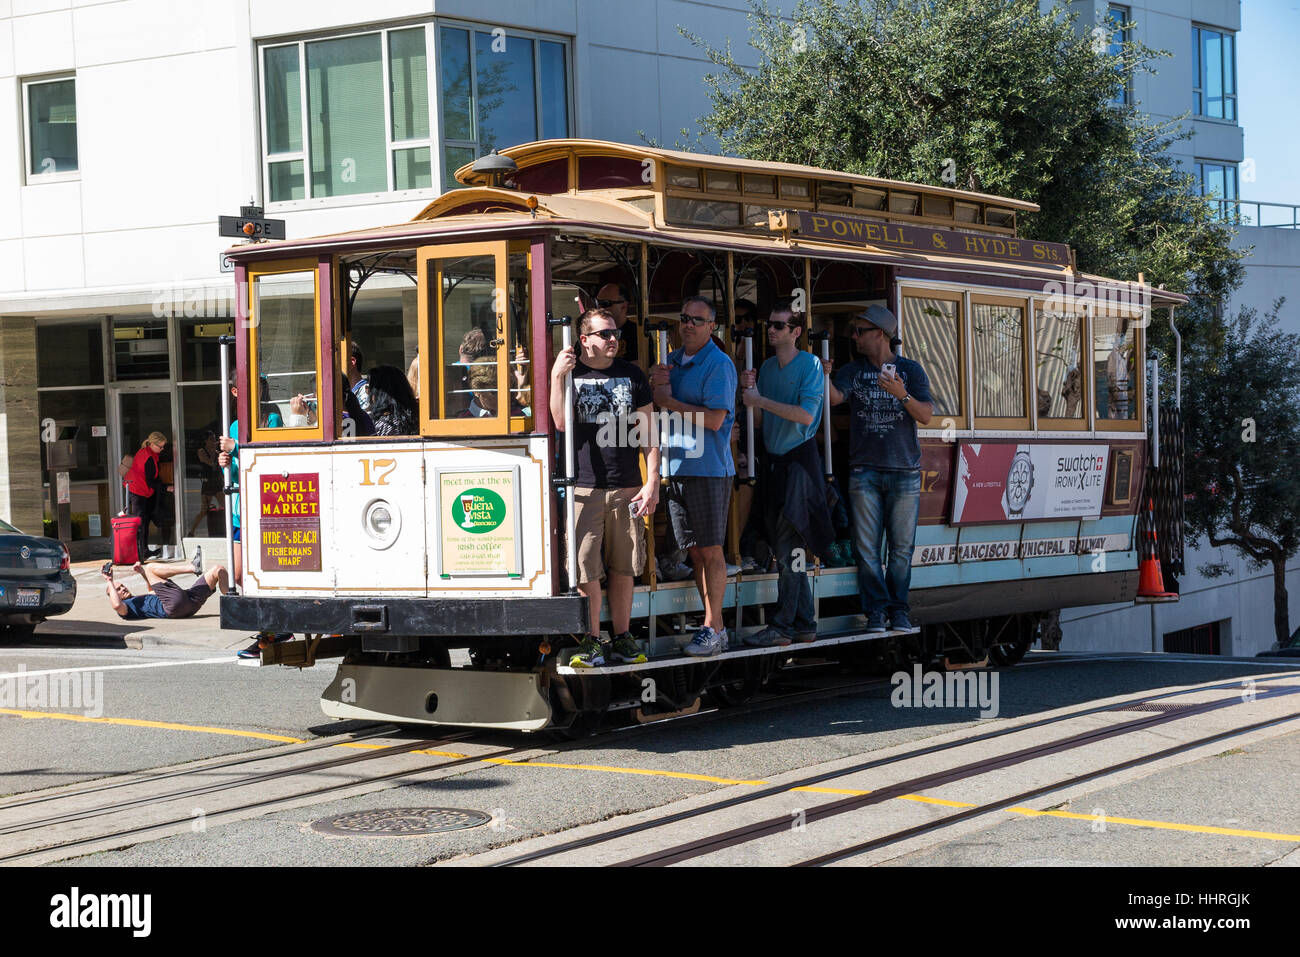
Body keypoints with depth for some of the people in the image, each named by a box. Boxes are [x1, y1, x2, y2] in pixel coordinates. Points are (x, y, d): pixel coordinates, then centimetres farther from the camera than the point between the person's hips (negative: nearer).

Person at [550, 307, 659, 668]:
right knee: (585, 569, -4)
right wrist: (557, 376, -21)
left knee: (623, 567, 8)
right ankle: (591, 640, 5)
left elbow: (647, 432, 11)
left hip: (626, 488, 2)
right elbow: (561, 422, -12)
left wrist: (652, 481, 3)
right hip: (583, 488, -2)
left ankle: (622, 636, 18)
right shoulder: (569, 373, 4)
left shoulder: (632, 375, 11)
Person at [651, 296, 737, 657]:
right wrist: (658, 385, -3)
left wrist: (669, 401, -11)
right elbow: (655, 408, 17)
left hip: (708, 468, -8)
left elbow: (714, 419, -17)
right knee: (694, 551, 9)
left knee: (711, 550, -5)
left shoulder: (719, 364, -9)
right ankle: (714, 625, 15)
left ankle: (712, 629, -2)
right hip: (676, 466, 8)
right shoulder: (673, 360, 15)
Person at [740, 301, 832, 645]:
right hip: (773, 459, 7)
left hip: (799, 458, -7)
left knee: (789, 544, -10)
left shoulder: (809, 365, -8)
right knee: (784, 543, 9)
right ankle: (804, 623, 14)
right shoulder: (767, 367, 13)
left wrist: (761, 399, -15)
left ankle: (783, 625, -9)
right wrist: (750, 392, -2)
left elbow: (806, 414, -19)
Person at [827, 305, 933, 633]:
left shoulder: (910, 370, 5)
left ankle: (898, 609, 11)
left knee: (901, 546, 2)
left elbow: (926, 415, -4)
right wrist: (825, 377, -29)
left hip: (904, 470, -1)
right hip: (865, 470, 1)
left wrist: (902, 394, -21)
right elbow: (836, 397, -9)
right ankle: (876, 609, 3)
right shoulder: (853, 371, 10)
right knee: (866, 546, -3)